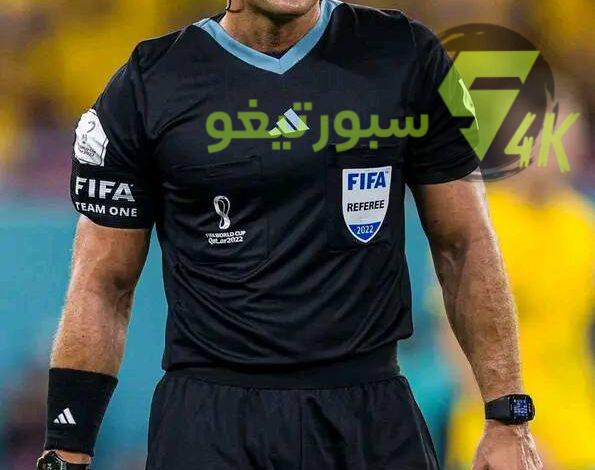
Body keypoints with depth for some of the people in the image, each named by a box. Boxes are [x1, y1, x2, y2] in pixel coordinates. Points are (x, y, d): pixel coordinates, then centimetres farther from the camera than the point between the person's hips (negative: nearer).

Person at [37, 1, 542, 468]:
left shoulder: (405, 57, 3)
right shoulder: (149, 83, 0)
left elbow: (464, 243, 6)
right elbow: (103, 285, 3)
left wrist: (510, 416, 0)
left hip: (371, 410, 1)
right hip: (209, 420, -1)